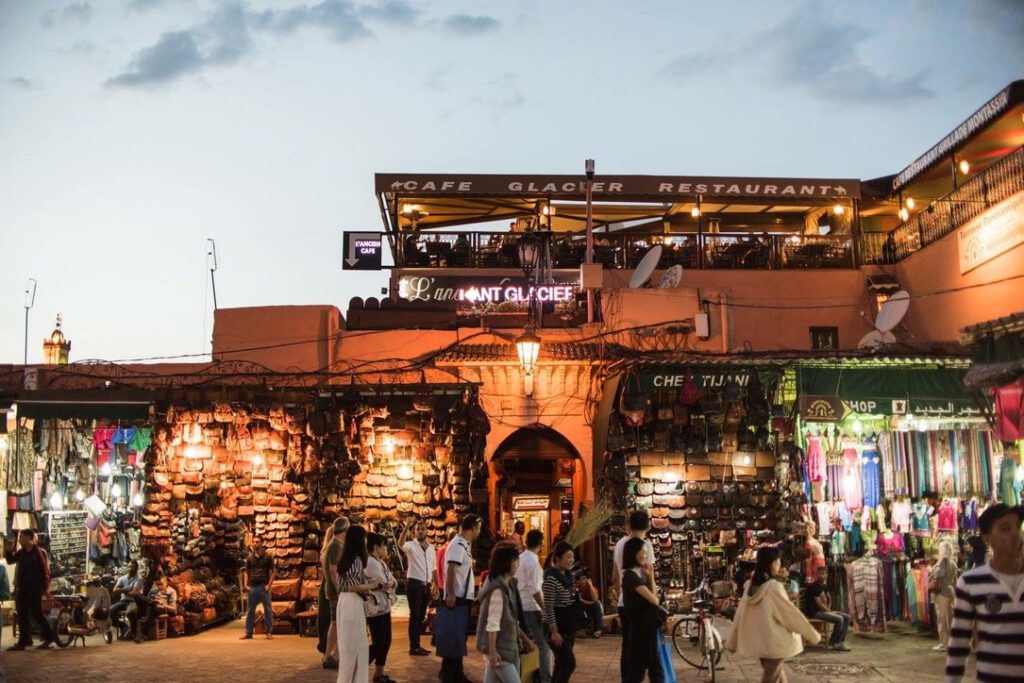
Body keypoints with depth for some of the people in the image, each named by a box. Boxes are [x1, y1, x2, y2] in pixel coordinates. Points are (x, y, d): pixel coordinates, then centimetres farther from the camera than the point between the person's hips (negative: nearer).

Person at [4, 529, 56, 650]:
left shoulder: (39, 552, -12)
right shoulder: (21, 552, 8)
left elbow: (45, 571, -12)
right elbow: (10, 560, 22)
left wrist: (46, 588, -15)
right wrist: (9, 550, 3)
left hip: (35, 590, -7)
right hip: (22, 589, 7)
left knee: (37, 614, -2)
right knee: (22, 617, 9)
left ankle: (48, 638, 9)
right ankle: (23, 641, 16)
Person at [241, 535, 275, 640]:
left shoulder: (267, 557, 1)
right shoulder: (250, 558, 11)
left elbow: (272, 572, 0)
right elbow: (246, 572, 15)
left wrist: (269, 585, -11)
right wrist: (246, 585, 3)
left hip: (264, 587, -3)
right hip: (252, 587, 3)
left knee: (267, 610, 1)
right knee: (250, 611, 7)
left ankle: (269, 632, 7)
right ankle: (248, 633, 12)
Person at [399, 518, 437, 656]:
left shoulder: (431, 548, 12)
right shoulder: (411, 545, -6)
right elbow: (400, 543, -30)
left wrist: (436, 586, 13)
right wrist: (407, 527, -42)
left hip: (426, 585, 6)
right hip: (414, 584, -6)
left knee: (421, 616, 12)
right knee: (415, 616, -5)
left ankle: (417, 645, 20)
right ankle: (414, 647, 0)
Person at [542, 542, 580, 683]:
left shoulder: (567, 576, 9)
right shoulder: (551, 578, -19)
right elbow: (548, 608, -20)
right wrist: (554, 632, -21)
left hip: (568, 628, 8)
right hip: (558, 628, -8)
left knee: (561, 664, 11)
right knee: (570, 663, -9)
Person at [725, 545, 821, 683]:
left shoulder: (750, 585, 3)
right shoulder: (774, 587, -17)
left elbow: (740, 614, 6)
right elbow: (791, 613, -12)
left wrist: (732, 642, 13)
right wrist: (813, 635, -1)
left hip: (758, 641, 7)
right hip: (774, 642, -7)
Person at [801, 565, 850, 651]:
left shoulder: (824, 586, 12)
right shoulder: (814, 587, -16)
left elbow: (829, 598, 28)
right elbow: (819, 604, -19)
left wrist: (828, 609, 11)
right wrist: (829, 611, -6)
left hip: (824, 611, 10)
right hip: (815, 613, -10)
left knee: (847, 617, -2)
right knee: (839, 619, -24)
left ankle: (840, 643, -9)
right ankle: (833, 641, -4)